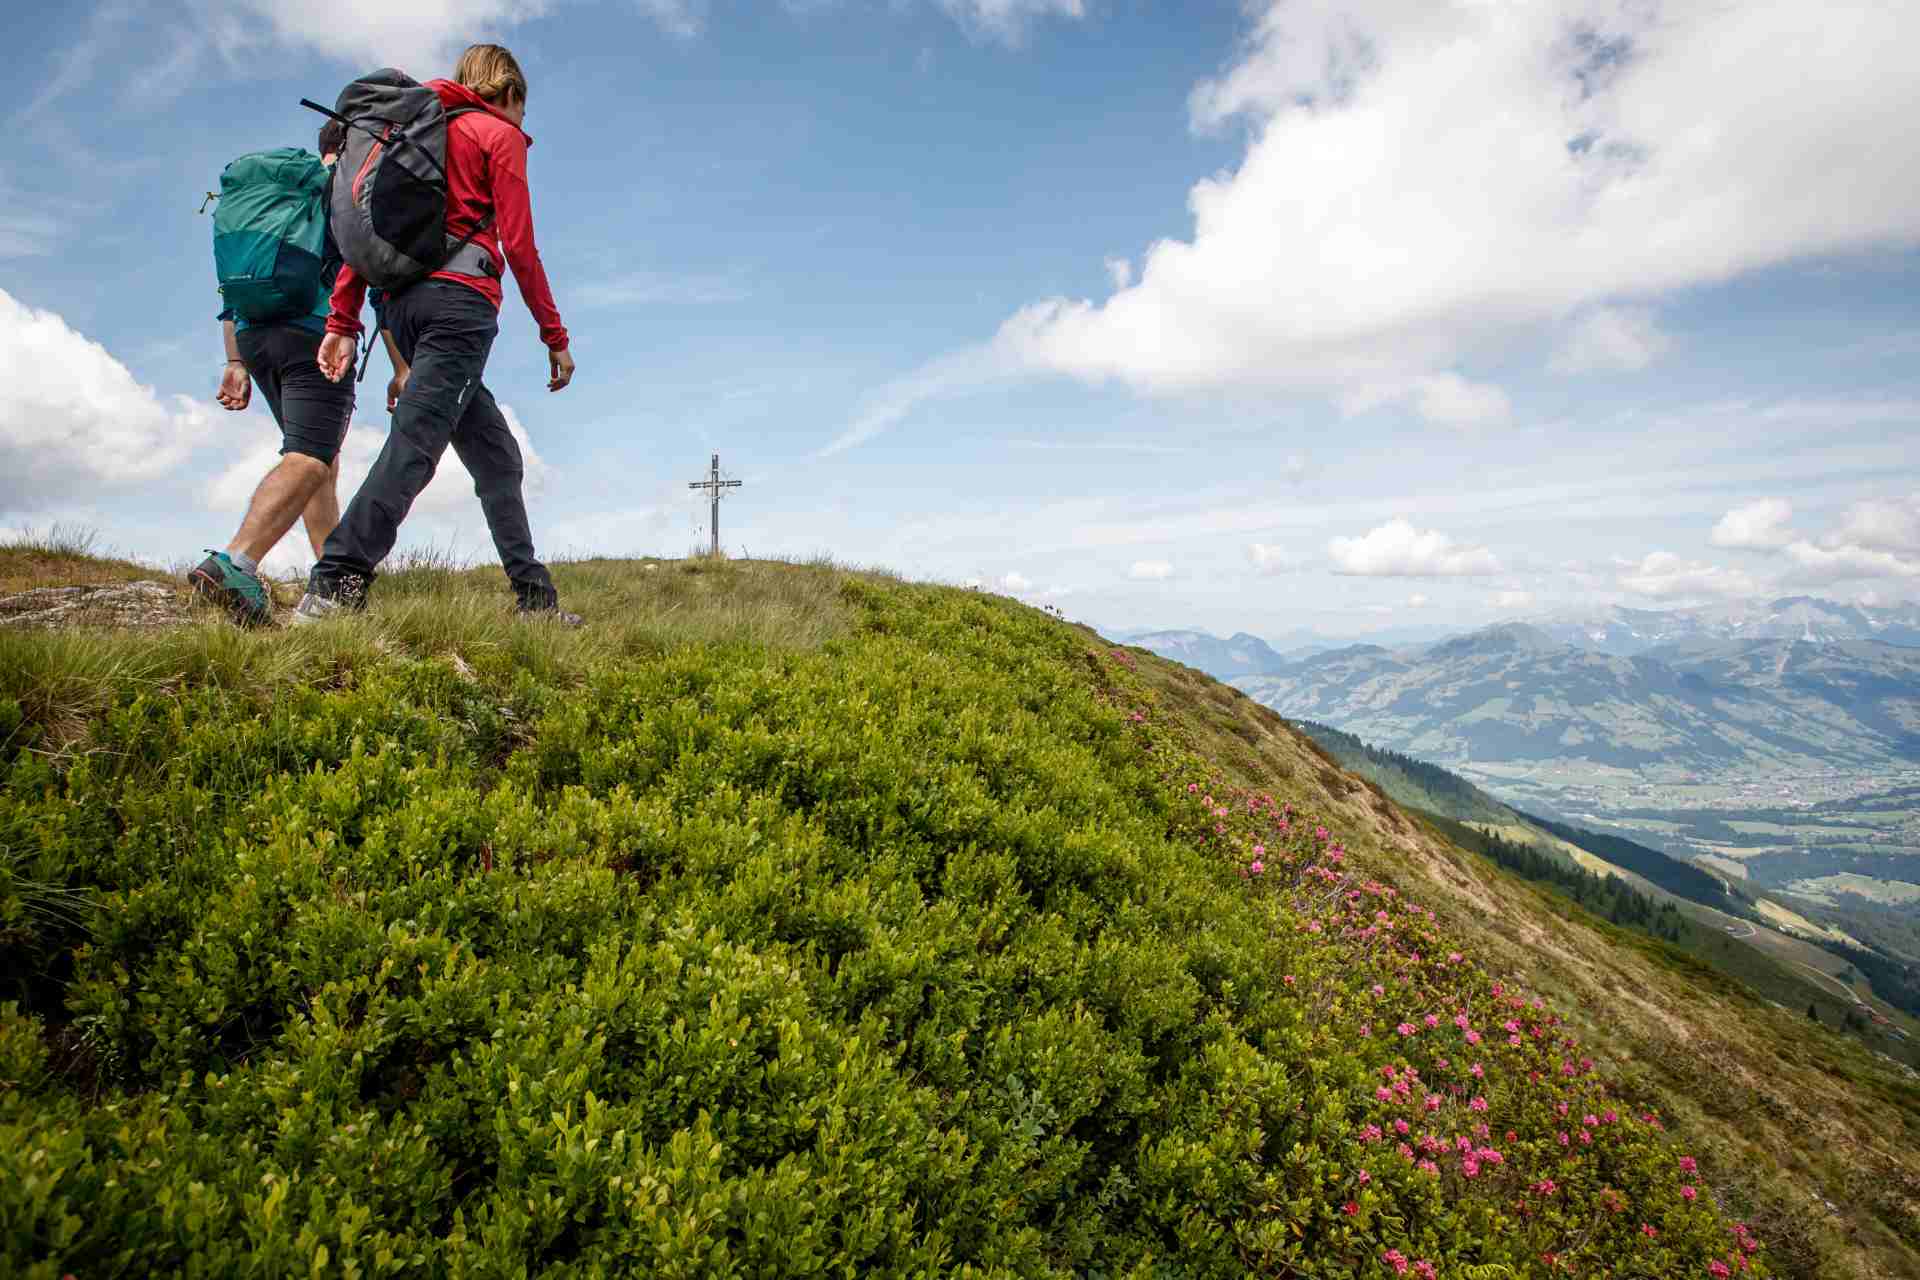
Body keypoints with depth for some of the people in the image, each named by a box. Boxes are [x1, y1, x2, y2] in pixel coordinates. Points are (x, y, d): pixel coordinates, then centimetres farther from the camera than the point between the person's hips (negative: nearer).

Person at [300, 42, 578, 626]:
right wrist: (555, 336, 1)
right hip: (460, 297, -8)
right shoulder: (501, 134, 7)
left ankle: (534, 595, 11)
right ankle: (334, 583, -27)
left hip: (403, 303, 8)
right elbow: (518, 245, -3)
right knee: (415, 439, -17)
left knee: (496, 455, 11)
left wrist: (342, 323, 11)